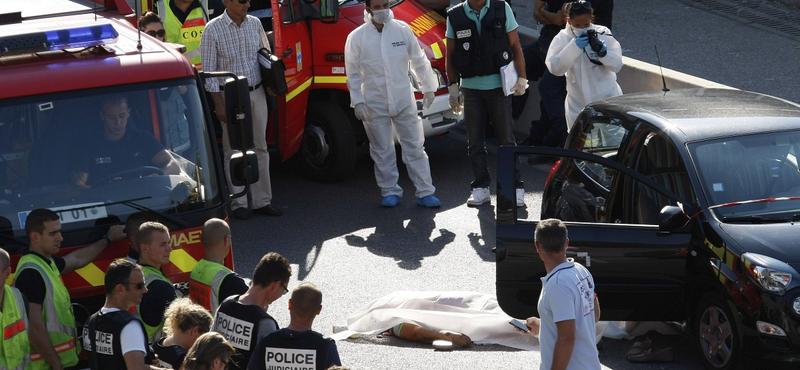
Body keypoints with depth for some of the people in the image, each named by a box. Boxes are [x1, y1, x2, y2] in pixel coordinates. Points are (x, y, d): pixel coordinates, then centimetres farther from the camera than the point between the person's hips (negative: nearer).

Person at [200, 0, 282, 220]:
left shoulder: (255, 24, 5)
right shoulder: (213, 29, -9)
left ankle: (262, 201, 15)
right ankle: (239, 203, 7)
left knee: (260, 148, 8)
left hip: (257, 93, 5)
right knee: (234, 150, 1)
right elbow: (209, 70, -9)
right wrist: (218, 103, -14)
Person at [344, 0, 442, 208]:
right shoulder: (357, 37, -3)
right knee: (382, 152, 6)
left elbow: (419, 62, 7)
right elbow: (353, 73, 1)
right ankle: (390, 191, 18)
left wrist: (428, 88, 9)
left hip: (404, 100, 1)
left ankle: (425, 193, 5)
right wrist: (357, 101, -4)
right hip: (375, 104, -1)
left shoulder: (402, 30, -1)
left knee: (415, 147, 1)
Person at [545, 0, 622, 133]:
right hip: (578, 105, 1)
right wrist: (574, 47, -27)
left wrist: (603, 52, -25)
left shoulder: (603, 34, -3)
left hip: (606, 98, -1)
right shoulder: (562, 39, -4)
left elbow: (617, 65, -6)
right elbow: (554, 68, -19)